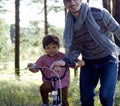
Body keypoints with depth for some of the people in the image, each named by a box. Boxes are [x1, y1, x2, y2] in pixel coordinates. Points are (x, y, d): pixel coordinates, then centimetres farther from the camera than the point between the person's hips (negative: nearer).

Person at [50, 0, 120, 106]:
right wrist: (64, 61, -21)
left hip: (107, 61, -4)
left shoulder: (99, 13, -18)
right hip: (88, 64, 4)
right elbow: (75, 49, -2)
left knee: (105, 96, -19)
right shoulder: (70, 26, -3)